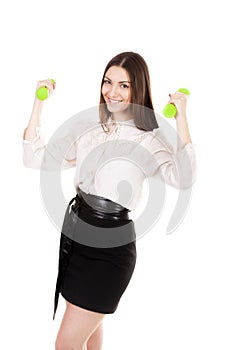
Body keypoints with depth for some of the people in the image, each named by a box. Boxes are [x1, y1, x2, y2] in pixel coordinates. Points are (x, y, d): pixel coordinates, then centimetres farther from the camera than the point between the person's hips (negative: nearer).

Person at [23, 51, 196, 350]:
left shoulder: (148, 140, -8)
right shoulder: (90, 132, 10)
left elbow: (182, 179, -27)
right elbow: (34, 159, 6)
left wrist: (180, 116, -26)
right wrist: (39, 102, 5)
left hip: (110, 247, -6)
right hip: (74, 233, 6)